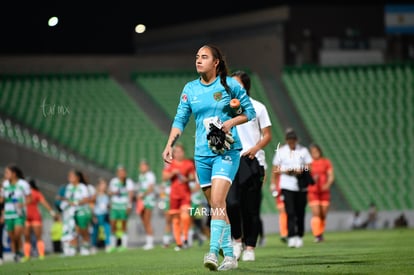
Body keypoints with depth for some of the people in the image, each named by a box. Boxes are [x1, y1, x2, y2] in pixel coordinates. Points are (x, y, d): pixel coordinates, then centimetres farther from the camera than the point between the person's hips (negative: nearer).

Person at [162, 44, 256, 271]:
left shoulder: (230, 85, -2)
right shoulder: (190, 89, 8)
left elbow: (250, 112, 5)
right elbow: (180, 120, 11)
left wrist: (231, 122, -12)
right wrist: (169, 145, -1)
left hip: (227, 151, -4)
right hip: (202, 154, 4)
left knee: (217, 201, -20)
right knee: (215, 205, 6)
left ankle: (214, 251, -26)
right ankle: (229, 255, 15)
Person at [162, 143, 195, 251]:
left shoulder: (189, 163, 4)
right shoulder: (170, 164, 5)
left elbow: (193, 177, 8)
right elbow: (164, 177, 2)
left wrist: (187, 179, -13)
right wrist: (173, 173, -14)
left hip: (186, 193, -1)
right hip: (174, 194, 1)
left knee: (185, 214, -21)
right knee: (175, 218, 2)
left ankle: (185, 237, -5)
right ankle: (178, 243, 9)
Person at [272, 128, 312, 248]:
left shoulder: (303, 150, 7)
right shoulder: (280, 151, 6)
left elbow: (309, 166, 5)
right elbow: (275, 169, 7)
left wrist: (301, 170, -15)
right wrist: (285, 171, -12)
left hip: (301, 187, 1)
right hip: (287, 186, -1)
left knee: (300, 213, 4)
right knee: (290, 212, -13)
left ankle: (300, 237, 15)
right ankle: (291, 237, -20)